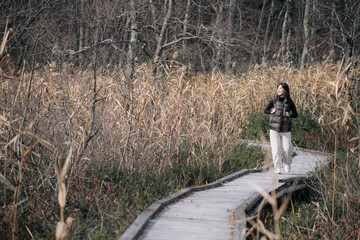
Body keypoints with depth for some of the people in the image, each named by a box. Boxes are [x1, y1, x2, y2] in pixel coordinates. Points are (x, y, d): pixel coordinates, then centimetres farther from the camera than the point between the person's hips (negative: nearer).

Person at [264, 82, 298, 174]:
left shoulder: (289, 102, 1)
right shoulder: (274, 101, 2)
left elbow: (295, 114, 11)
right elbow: (265, 110, 14)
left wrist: (289, 115, -9)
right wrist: (271, 112, -7)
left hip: (286, 129, 0)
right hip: (274, 129, 0)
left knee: (286, 148, 0)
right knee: (276, 149, -4)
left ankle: (288, 163, 29)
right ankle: (277, 168, 7)